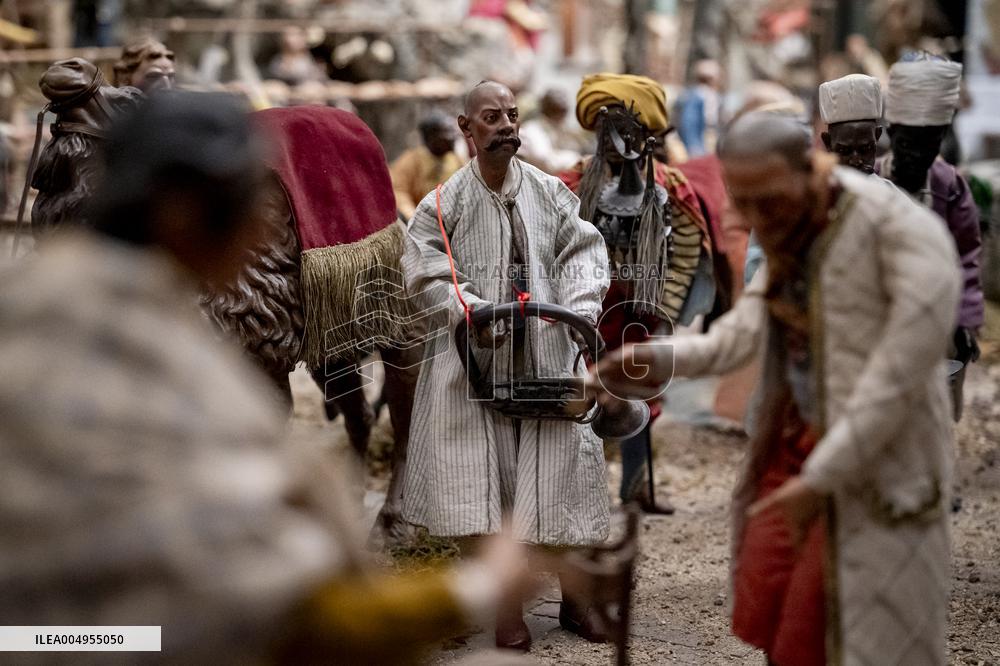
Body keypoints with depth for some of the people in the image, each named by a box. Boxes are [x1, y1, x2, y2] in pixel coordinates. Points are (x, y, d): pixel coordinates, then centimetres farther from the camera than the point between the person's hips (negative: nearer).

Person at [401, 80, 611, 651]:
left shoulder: (550, 192, 5)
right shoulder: (445, 203, -3)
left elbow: (582, 251, 4)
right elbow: (425, 272, -6)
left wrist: (581, 306, -13)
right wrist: (470, 310, -21)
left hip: (548, 352, 3)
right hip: (476, 355, -2)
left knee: (562, 460, 5)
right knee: (487, 470, -3)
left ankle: (574, 592, 18)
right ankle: (505, 601, 6)